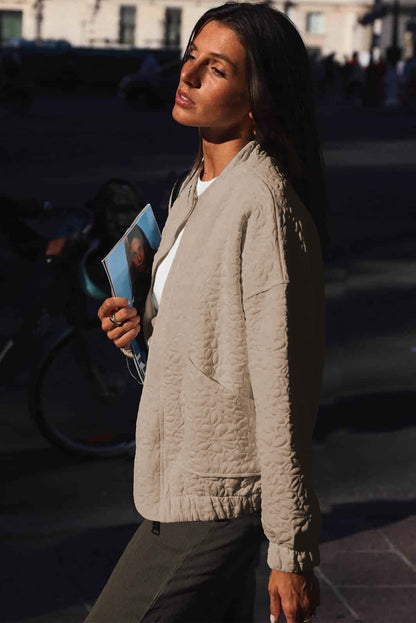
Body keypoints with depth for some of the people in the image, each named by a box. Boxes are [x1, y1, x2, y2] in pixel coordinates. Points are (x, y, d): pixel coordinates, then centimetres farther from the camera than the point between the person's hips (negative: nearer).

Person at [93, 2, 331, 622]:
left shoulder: (263, 205, -21)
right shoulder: (197, 187, 9)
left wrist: (292, 552, -18)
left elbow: (284, 390, -21)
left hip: (211, 504, -9)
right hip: (182, 476, 9)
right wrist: (144, 326, -1)